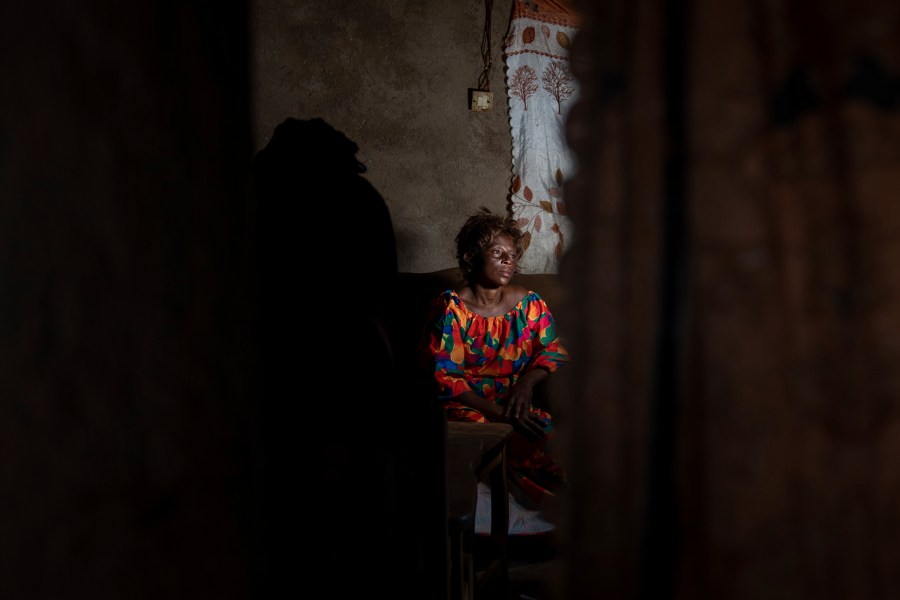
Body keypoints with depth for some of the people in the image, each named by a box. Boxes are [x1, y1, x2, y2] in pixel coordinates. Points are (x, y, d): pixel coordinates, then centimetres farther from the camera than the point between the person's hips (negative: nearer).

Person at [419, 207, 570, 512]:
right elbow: (441, 377, -9)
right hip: (467, 407, -4)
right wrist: (496, 411, -20)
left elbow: (554, 350, 7)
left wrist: (527, 381, -15)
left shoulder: (529, 304, 10)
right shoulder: (450, 308, -4)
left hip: (519, 404, 4)